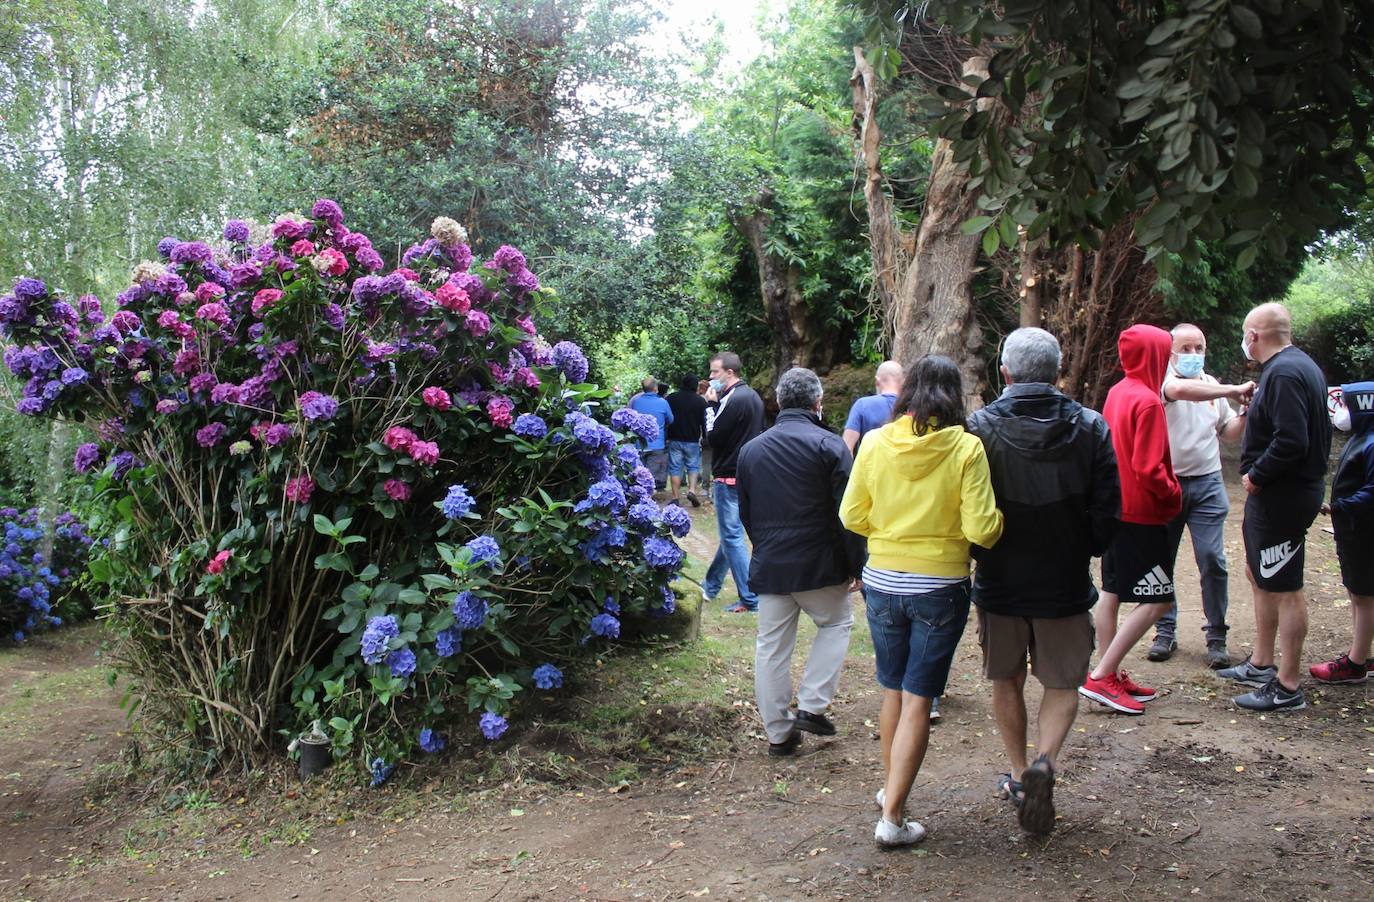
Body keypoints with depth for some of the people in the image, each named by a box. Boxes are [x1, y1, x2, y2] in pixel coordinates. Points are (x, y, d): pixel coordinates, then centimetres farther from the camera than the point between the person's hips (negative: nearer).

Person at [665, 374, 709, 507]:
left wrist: (665, 437, 13)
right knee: (693, 467, 11)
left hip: (674, 439, 1)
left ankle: (675, 498, 2)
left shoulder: (671, 398, 0)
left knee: (675, 468, 4)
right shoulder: (700, 401, -3)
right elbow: (704, 421, 0)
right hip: (692, 440, 0)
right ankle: (692, 490, -9)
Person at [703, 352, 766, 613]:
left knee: (732, 537, -4)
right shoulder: (753, 397, 11)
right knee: (730, 533, 18)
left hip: (729, 478, -10)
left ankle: (749, 600, -2)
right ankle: (711, 586, 32)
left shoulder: (733, 400, -20)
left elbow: (713, 438, -17)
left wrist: (711, 407, -6)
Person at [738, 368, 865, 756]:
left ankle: (778, 732, 18)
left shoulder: (750, 449, 8)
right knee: (836, 624, 19)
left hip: (768, 565, 4)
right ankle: (812, 706, 9)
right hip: (820, 563, -4)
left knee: (771, 646, 10)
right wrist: (856, 565, -3)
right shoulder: (829, 445, -9)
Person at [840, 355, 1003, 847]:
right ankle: (892, 817, 7)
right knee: (918, 701, 5)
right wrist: (999, 518, 6)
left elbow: (852, 517, 0)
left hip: (882, 582, 3)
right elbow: (981, 529, -15)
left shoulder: (875, 443, -5)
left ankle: (891, 788, 36)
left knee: (893, 691, 21)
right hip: (939, 589, -3)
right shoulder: (965, 448, -12)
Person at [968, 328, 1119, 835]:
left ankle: (1019, 774, 26)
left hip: (999, 582, 0)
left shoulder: (979, 429, -11)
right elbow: (1108, 509, -3)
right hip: (1065, 583, 0)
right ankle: (1044, 761, -9)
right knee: (1063, 684, 13)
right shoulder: (1090, 428, -7)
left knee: (1006, 682, 19)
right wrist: (1087, 553, 14)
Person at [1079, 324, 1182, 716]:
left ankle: (1111, 676, 20)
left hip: (1115, 508, 9)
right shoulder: (1147, 401, -18)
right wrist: (1173, 494, -7)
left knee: (1112, 592, 13)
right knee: (1157, 601, -4)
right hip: (1142, 514, -9)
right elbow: (1148, 467, -23)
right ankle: (1101, 676, -6)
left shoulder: (1116, 393, 8)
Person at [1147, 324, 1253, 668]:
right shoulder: (1163, 380, -5)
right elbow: (1181, 389, -30)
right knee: (1161, 559, 4)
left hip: (1207, 484, 3)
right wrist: (1233, 391, -29)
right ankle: (1166, 632, 16)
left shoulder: (1213, 385, 13)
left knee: (1212, 560, -2)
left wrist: (1245, 414, 0)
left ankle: (1216, 637, 7)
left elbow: (1229, 433, 19)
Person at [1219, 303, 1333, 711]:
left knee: (1285, 588, -4)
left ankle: (1288, 688, 4)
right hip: (1280, 493, 11)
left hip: (1281, 497, -11)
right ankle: (1261, 664, 33)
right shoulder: (1301, 365, 13)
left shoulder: (1283, 374, -21)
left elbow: (1291, 441, -30)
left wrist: (1256, 475, -18)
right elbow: (1301, 434, 19)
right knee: (1259, 575, 21)